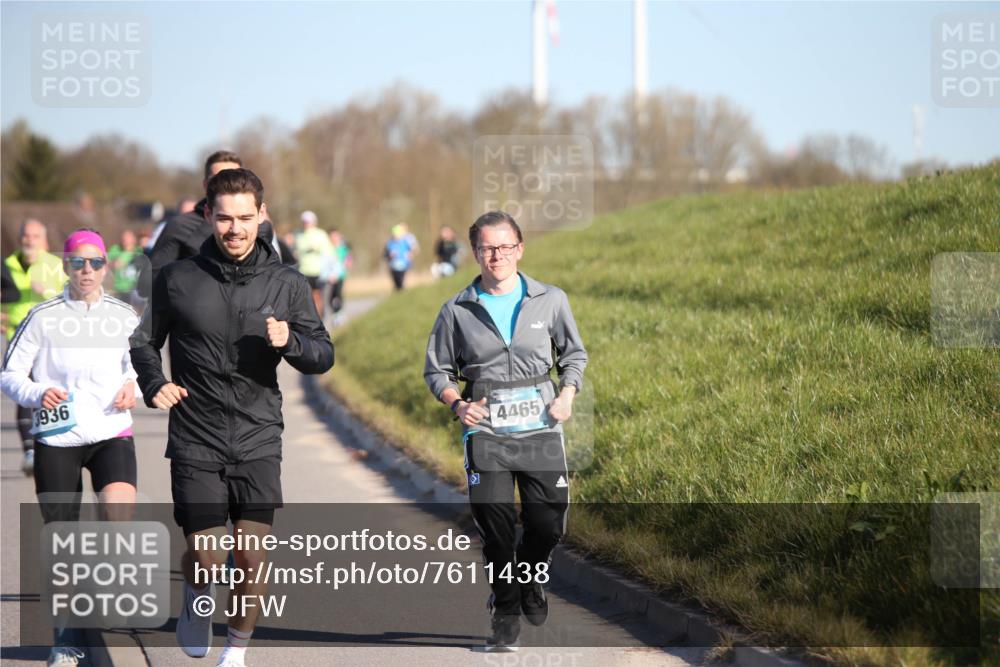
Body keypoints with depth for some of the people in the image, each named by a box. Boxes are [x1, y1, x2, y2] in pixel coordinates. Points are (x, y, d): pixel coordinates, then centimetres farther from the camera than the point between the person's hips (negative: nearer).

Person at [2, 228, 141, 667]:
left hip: (111, 434, 1)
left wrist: (132, 385, -3)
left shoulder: (124, 316, 5)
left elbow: (140, 364, 20)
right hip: (56, 438, -1)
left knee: (120, 510, -28)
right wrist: (37, 394, -18)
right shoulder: (44, 317, -1)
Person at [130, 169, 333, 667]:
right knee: (206, 558, -5)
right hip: (196, 443, -1)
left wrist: (290, 341, -15)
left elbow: (323, 356, 5)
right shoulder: (178, 280, 0)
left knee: (252, 555, -5)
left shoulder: (287, 284, 2)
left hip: (258, 442, 1)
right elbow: (145, 341, 13)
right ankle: (197, 597, 32)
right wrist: (154, 384, -6)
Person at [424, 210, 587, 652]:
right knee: (495, 527, -4)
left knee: (548, 523, -1)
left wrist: (566, 395, -1)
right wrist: (456, 403, -8)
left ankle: (530, 575, 33)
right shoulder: (458, 311, 3)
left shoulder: (550, 300, 5)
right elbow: (437, 370, 11)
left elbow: (574, 354, 16)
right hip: (485, 431, -1)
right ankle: (505, 611, 14)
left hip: (540, 428, 1)